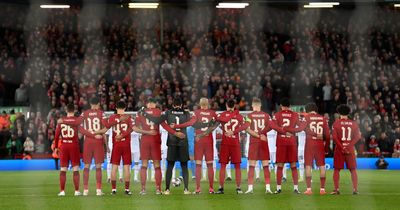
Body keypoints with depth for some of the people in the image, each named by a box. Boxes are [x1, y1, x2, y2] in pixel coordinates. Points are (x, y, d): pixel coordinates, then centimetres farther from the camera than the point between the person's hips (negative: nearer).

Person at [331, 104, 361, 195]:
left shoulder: (336, 123, -4)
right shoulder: (353, 123, 4)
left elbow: (334, 137, -12)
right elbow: (358, 137, -3)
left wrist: (341, 147, -10)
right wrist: (350, 145, -9)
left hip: (339, 149, -2)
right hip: (350, 149, 2)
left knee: (337, 169, 6)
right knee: (353, 170, 9)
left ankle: (336, 189, 2)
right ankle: (355, 189, 4)